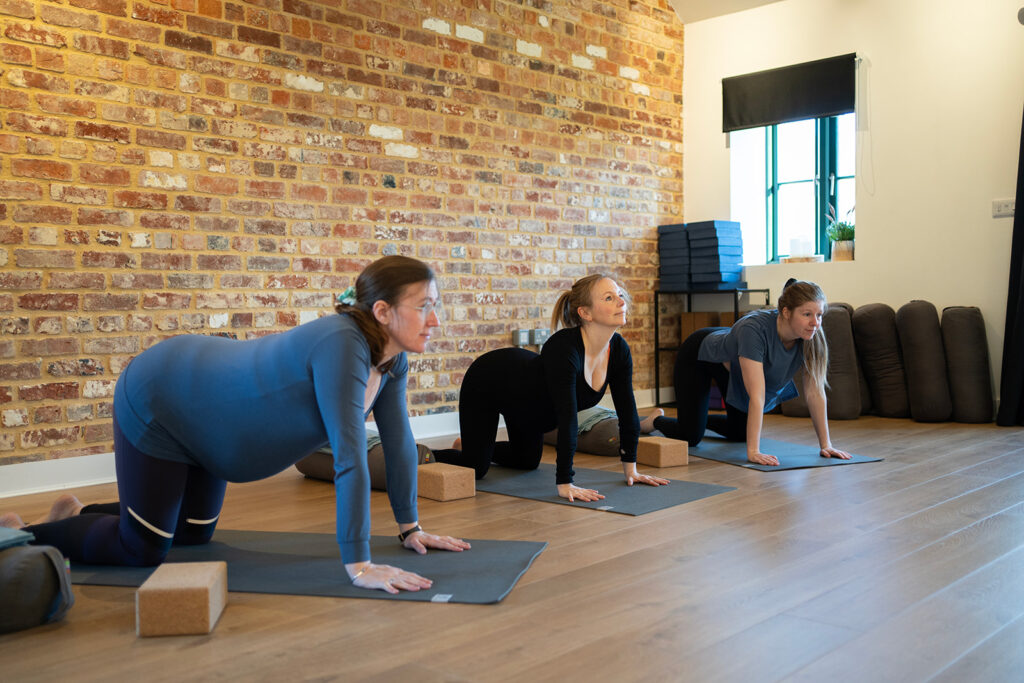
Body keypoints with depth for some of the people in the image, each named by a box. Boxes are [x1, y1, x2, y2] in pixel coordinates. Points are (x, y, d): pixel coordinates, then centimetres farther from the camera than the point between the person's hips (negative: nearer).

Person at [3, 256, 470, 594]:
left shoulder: (392, 358, -11)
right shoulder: (342, 344, -37)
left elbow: (399, 443, -3)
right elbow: (350, 456, -41)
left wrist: (410, 527, 1)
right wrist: (359, 566, -41)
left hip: (199, 407, 9)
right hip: (157, 405, -9)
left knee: (194, 534, 24)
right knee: (141, 549, 0)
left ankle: (79, 514, 44)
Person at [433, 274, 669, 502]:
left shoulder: (619, 350, -20)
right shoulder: (564, 348, -41)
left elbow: (628, 412, -13)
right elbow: (567, 419, -44)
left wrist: (631, 469, -11)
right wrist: (564, 484, -44)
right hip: (489, 381, -7)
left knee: (527, 461, 23)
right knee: (475, 468, -5)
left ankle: (466, 446, 47)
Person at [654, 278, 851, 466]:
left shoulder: (812, 337, -27)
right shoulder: (754, 329, -44)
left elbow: (815, 391, -20)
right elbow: (757, 396, -47)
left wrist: (826, 444, -22)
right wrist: (753, 452, -48)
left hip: (733, 364, 6)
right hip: (700, 354, -6)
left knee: (740, 433, 15)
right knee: (690, 437, -6)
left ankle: (701, 419, 45)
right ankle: (656, 420, 27)